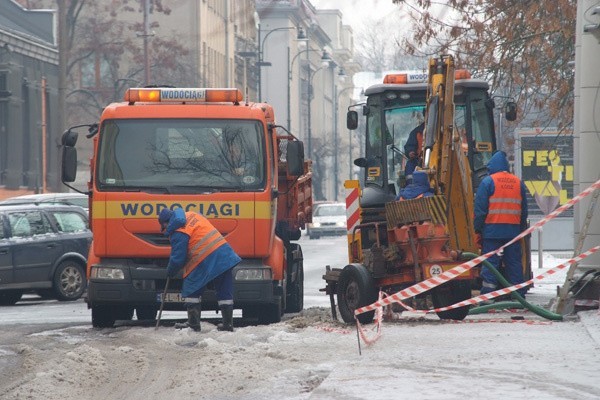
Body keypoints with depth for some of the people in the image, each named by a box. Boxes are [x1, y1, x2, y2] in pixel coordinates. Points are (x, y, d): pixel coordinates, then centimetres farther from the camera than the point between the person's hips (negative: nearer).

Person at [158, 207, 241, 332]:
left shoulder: (178, 233, -9)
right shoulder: (191, 215, 15)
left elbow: (178, 258, -8)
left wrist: (171, 271, 11)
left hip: (205, 261, -8)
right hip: (224, 253, 8)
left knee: (192, 291, 7)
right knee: (225, 292, 10)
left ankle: (193, 323, 5)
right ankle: (228, 324, 12)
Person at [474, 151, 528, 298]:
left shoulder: (488, 182, -4)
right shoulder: (518, 183, 11)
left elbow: (480, 209, -7)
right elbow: (524, 210, 16)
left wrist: (477, 230, -1)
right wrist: (522, 230, 21)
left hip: (492, 231, -4)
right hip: (513, 232, 4)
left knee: (490, 263, -4)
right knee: (514, 264, 8)